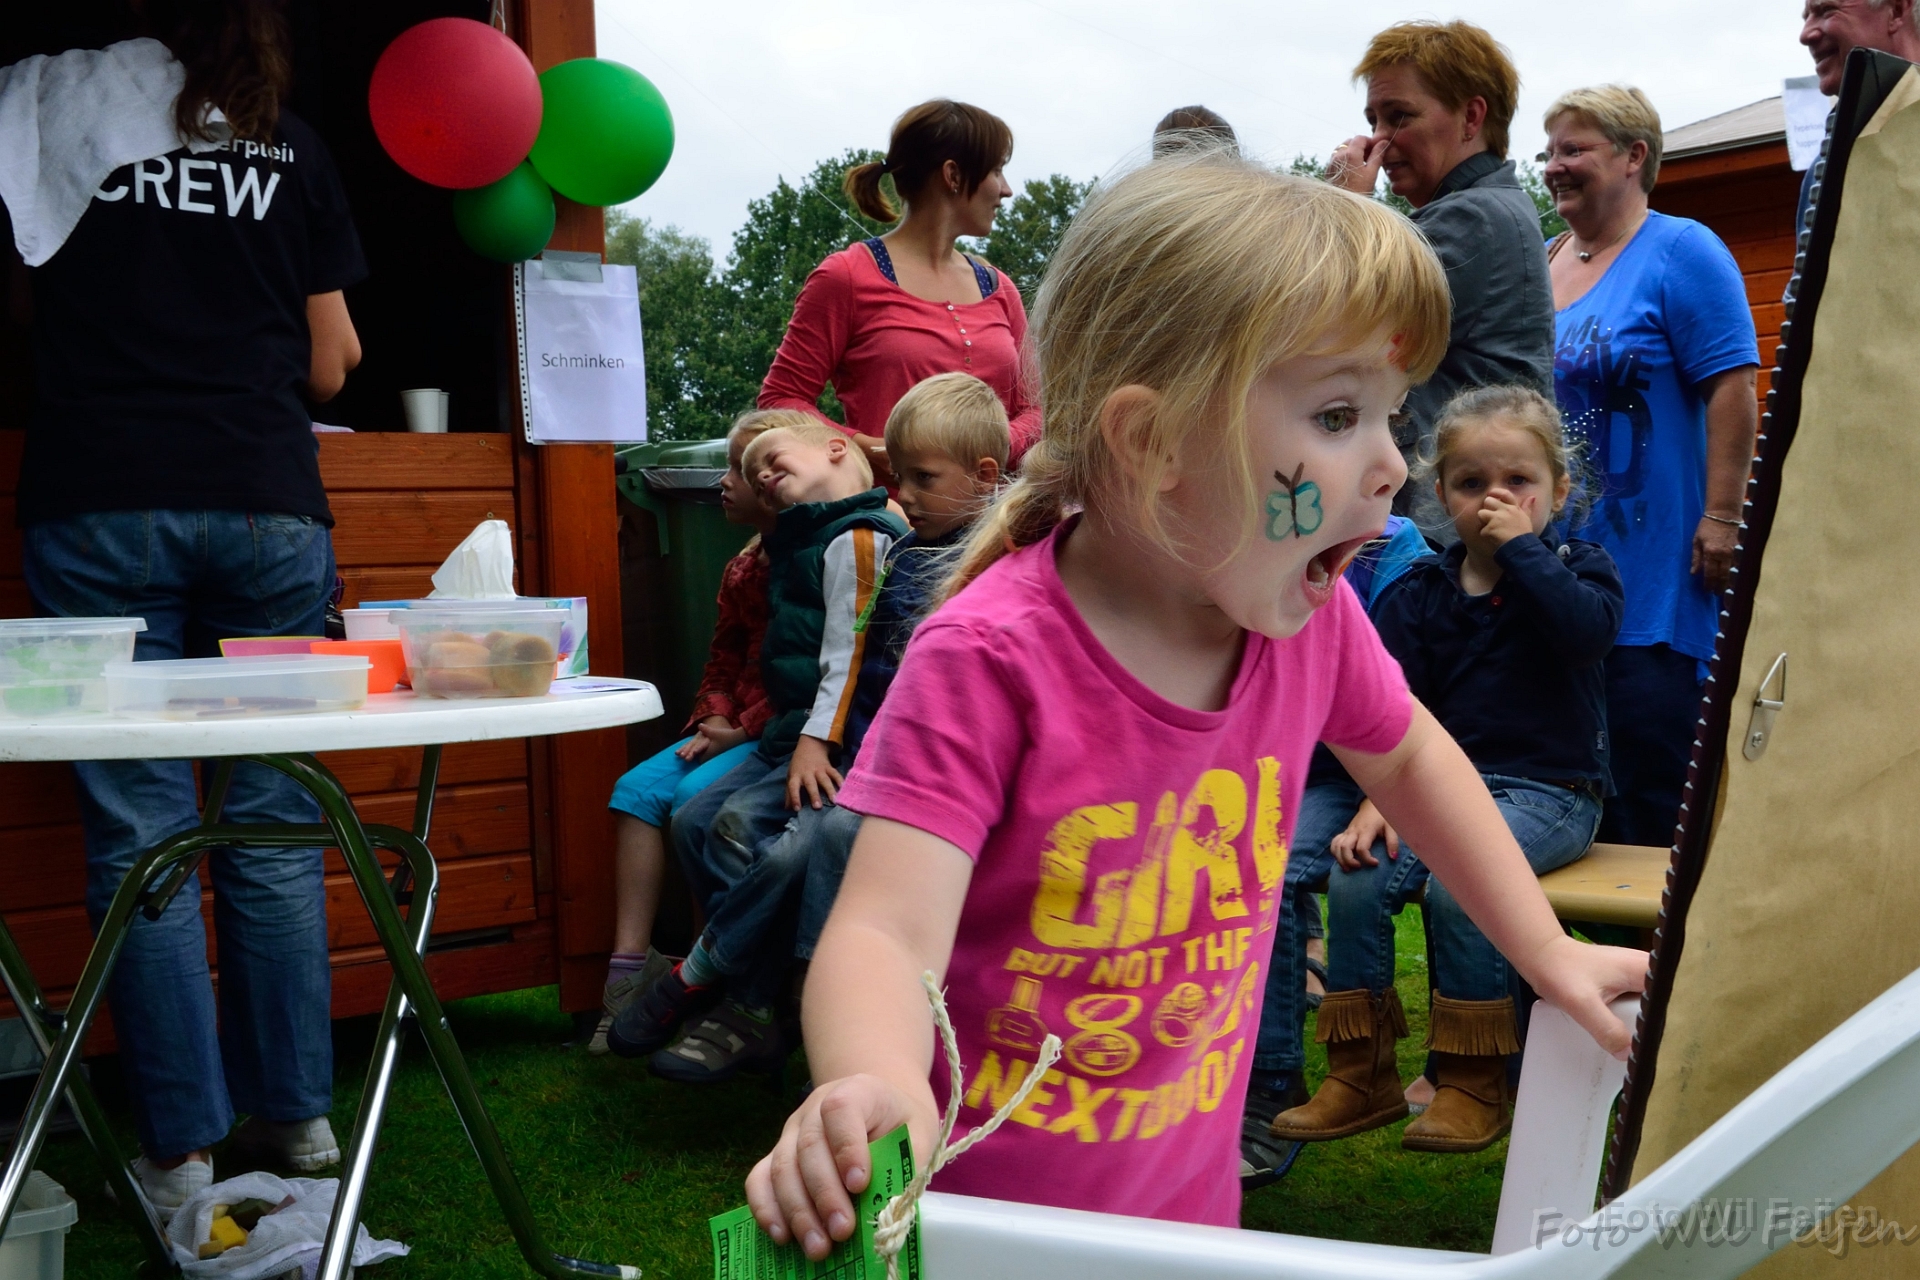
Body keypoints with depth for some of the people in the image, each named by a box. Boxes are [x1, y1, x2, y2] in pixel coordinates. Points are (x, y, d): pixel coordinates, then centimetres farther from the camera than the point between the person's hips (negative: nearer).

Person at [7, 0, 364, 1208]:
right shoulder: (297, 154, 10)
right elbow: (329, 368, 11)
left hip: (101, 505, -1)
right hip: (269, 506, 1)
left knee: (139, 831, 2)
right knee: (273, 827, 8)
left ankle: (181, 1144, 6)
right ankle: (296, 1111, 15)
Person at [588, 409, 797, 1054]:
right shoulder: (743, 568, 17)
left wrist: (744, 731, -17)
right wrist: (713, 719, 1)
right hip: (738, 728, 10)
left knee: (697, 798, -26)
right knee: (637, 788, -5)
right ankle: (630, 965, -7)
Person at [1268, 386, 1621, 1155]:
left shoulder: (1579, 569, 4)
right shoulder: (1421, 593, 10)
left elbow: (1586, 629, -21)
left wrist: (1521, 547, -16)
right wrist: (1378, 798, -11)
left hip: (1548, 791, -4)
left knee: (1456, 882, -29)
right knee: (1356, 879, -18)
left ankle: (1475, 1086, -13)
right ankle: (1361, 1076, -4)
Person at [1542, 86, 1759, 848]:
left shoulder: (1681, 252, -5)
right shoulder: (1542, 263, 15)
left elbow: (1732, 390, -12)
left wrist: (1722, 518, -19)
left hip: (1652, 578, -7)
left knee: (1649, 779, -4)